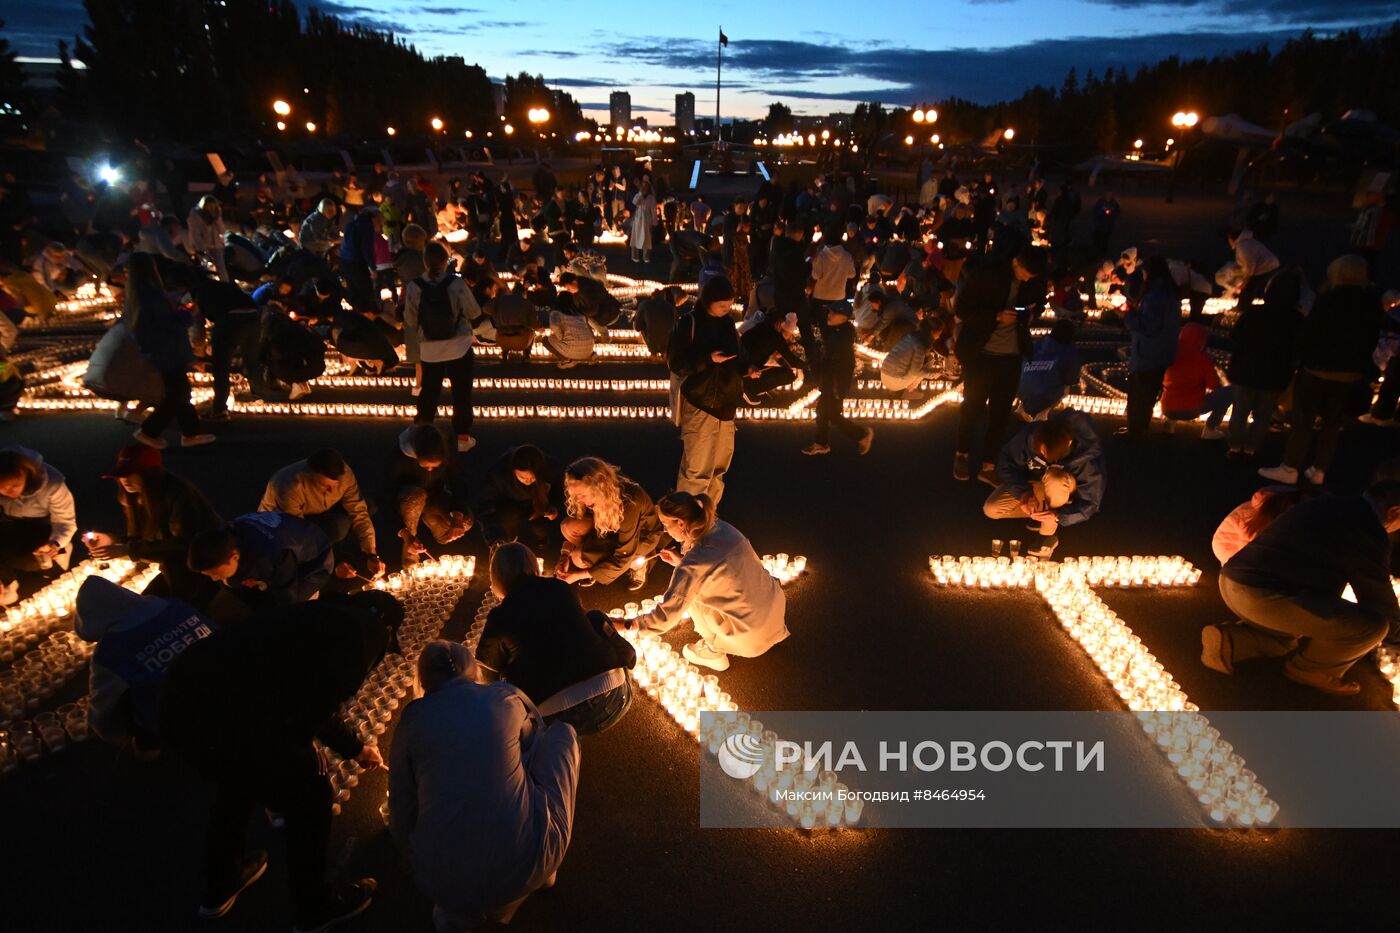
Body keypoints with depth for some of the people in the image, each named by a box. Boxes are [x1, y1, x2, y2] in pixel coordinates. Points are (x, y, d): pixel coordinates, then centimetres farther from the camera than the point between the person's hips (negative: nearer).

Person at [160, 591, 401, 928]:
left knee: (236, 779, 36)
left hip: (179, 701, 9)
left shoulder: (320, 615, 25)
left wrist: (355, 748, 51)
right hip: (227, 717, -9)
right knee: (309, 799, 14)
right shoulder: (362, 630, 0)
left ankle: (220, 887, 56)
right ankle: (314, 909, 35)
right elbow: (316, 704, -14)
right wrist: (300, 754, 8)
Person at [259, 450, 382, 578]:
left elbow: (359, 513, -20)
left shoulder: (344, 474, -26)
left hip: (313, 515, 5)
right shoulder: (291, 487, -38)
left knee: (343, 523, -21)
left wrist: (371, 555, -29)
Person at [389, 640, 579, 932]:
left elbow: (402, 821, 12)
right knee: (562, 733, 18)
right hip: (526, 866, -3)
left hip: (446, 882, 3)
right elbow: (536, 741, 27)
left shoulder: (412, 719, 6)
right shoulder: (508, 697, 5)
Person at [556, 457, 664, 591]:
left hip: (642, 535, -6)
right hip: (614, 527, 6)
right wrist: (565, 555, -14)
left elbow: (622, 558, -31)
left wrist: (581, 574, -27)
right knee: (568, 526, -21)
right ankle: (599, 568, 2)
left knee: (580, 558, -25)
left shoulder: (629, 503, -39)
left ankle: (637, 563, -2)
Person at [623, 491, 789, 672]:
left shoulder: (691, 566, -23)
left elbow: (664, 618, -19)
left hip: (754, 637, -7)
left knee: (691, 593, 4)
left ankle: (713, 653, 18)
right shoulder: (722, 528, -4)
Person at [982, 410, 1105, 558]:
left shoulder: (1087, 456, -34)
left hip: (1061, 495, -2)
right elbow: (1006, 466, -18)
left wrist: (1058, 515, -42)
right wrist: (1023, 492, -35)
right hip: (1031, 484, 3)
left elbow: (1090, 505, -26)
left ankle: (1048, 535, -17)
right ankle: (1040, 512, 5)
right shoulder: (1030, 434, -31)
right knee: (991, 509, -18)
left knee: (1055, 480, -39)